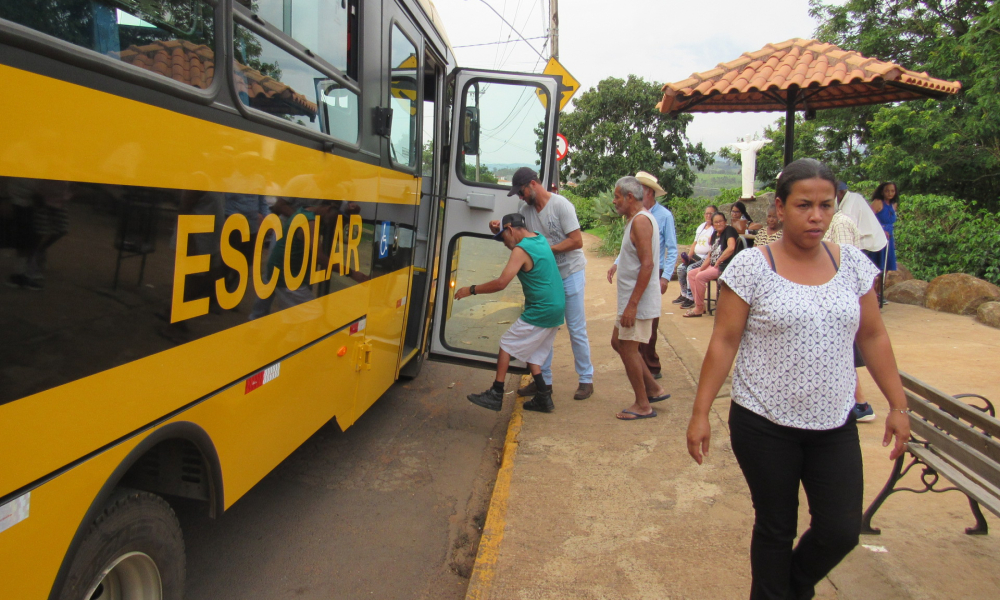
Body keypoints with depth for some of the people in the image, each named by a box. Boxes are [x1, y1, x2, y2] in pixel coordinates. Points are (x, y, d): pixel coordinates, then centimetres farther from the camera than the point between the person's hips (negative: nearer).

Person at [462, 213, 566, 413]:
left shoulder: (521, 250, -16)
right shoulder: (540, 238, 10)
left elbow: (501, 283, -24)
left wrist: (471, 290, -14)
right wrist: (498, 227, 18)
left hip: (540, 312, -9)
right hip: (557, 309, 9)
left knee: (507, 345, 1)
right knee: (531, 353, 17)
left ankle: (496, 395, 4)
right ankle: (543, 398, 15)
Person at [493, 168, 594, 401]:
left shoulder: (561, 205, -16)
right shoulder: (526, 210, 4)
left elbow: (577, 241, -19)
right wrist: (499, 228, -11)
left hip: (570, 274, -7)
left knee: (576, 330, 0)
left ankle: (586, 380, 13)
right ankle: (543, 379, 19)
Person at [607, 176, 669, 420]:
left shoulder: (641, 220, -17)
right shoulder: (636, 220, 16)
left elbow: (647, 264, -25)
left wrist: (632, 304, -26)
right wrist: (618, 267, 12)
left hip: (639, 301, -11)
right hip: (631, 299, 11)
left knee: (627, 348, -3)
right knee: (618, 342, 16)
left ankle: (643, 406, 9)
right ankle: (654, 389, 24)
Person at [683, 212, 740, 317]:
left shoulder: (729, 230, -8)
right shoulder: (714, 235, 16)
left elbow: (731, 248, -26)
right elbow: (710, 254, 16)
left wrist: (718, 262, -19)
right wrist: (701, 268, 4)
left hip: (725, 266, -10)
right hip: (713, 266, 10)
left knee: (700, 276, -26)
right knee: (691, 273, 6)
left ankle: (699, 309, -17)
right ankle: (700, 305, 0)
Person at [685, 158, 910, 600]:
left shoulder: (853, 264, 3)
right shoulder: (751, 266, -10)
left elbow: (873, 337, 10)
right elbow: (724, 342, -9)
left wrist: (898, 405, 9)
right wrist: (700, 413, -10)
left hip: (834, 425, 4)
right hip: (764, 426, -3)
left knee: (841, 531, 5)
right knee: (775, 529, 10)